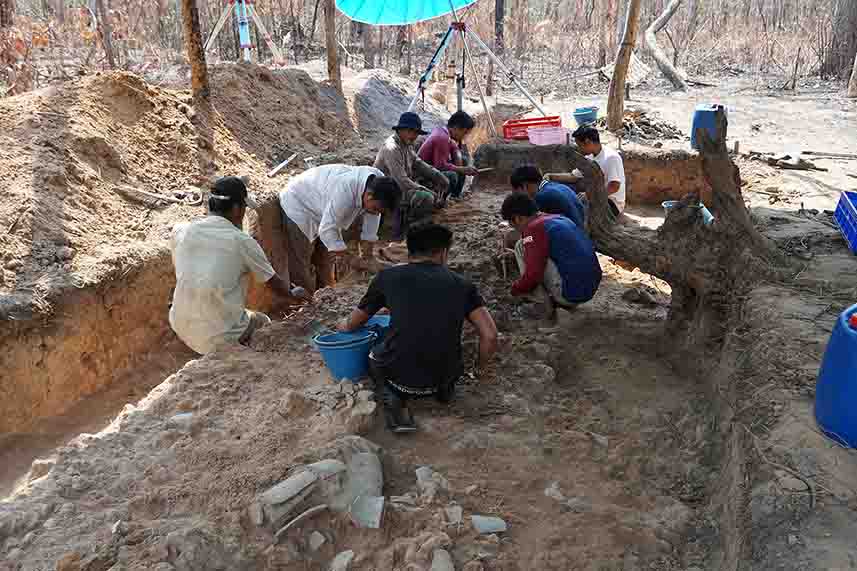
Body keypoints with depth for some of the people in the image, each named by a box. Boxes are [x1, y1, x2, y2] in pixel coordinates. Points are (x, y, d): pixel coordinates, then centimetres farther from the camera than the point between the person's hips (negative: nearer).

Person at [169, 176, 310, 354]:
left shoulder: (180, 231, -2)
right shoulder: (242, 241, -13)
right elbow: (275, 284, 0)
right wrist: (294, 294, 22)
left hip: (182, 330, 5)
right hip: (222, 336, -4)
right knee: (263, 321, 24)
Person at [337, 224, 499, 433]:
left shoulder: (388, 277, 3)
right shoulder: (462, 284, 5)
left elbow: (353, 324, 17)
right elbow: (490, 336, -2)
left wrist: (343, 325, 42)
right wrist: (480, 370, 18)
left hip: (399, 376, -3)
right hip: (445, 375, 3)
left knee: (374, 355, 32)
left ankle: (392, 397, 4)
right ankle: (444, 389, 13)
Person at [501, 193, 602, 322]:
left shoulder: (534, 228, -10)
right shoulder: (559, 218, 16)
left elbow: (532, 275, -18)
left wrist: (515, 289, 4)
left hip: (570, 291, -8)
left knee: (521, 247, 2)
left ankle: (547, 305, 2)